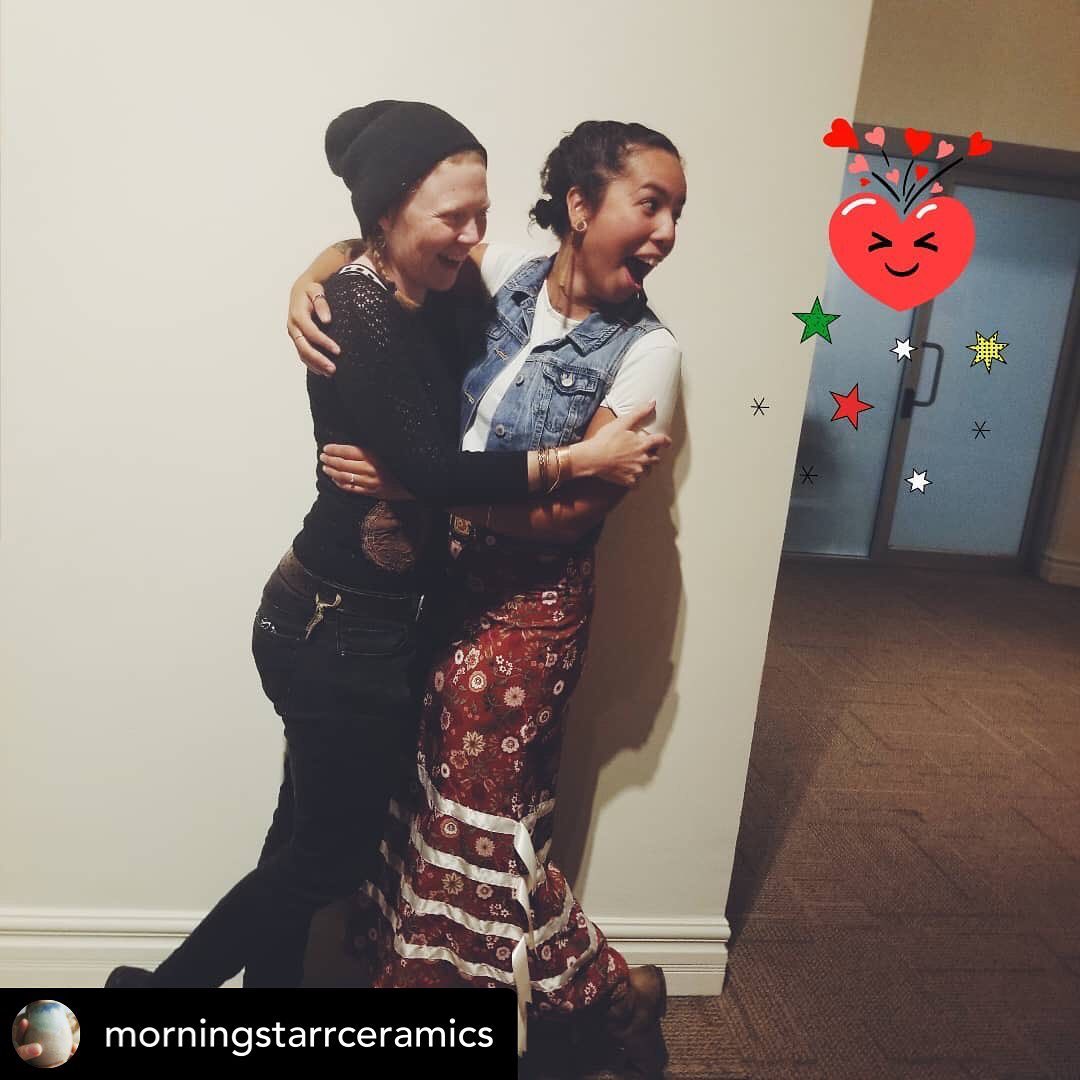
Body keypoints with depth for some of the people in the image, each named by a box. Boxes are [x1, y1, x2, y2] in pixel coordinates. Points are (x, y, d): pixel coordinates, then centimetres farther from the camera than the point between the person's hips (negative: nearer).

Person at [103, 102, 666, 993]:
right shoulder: (362, 310, -19)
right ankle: (159, 985, 31)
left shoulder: (405, 306, 10)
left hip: (363, 621, 9)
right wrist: (580, 461, -19)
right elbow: (432, 469, -25)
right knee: (330, 854, 9)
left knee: (308, 842, 22)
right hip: (338, 630, -9)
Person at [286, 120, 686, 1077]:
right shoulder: (506, 276, 0)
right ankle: (411, 971, 40)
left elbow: (574, 511, -18)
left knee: (479, 821, 6)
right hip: (436, 578, 5)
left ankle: (617, 991, 30)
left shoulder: (646, 351, -11)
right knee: (423, 794, 15)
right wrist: (311, 282, -11)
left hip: (527, 604, -4)